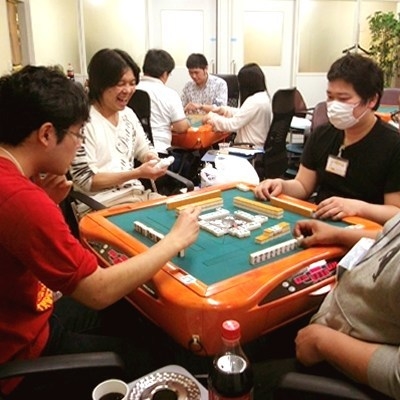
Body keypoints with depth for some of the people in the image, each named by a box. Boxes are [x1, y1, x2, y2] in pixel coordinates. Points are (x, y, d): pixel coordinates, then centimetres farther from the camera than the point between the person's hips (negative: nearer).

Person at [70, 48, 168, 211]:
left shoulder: (128, 113, 9)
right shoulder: (84, 121, -14)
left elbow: (145, 149, 21)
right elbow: (86, 181, -15)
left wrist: (152, 158, -4)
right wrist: (137, 173, -19)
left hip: (136, 194, 7)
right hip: (102, 204, -7)